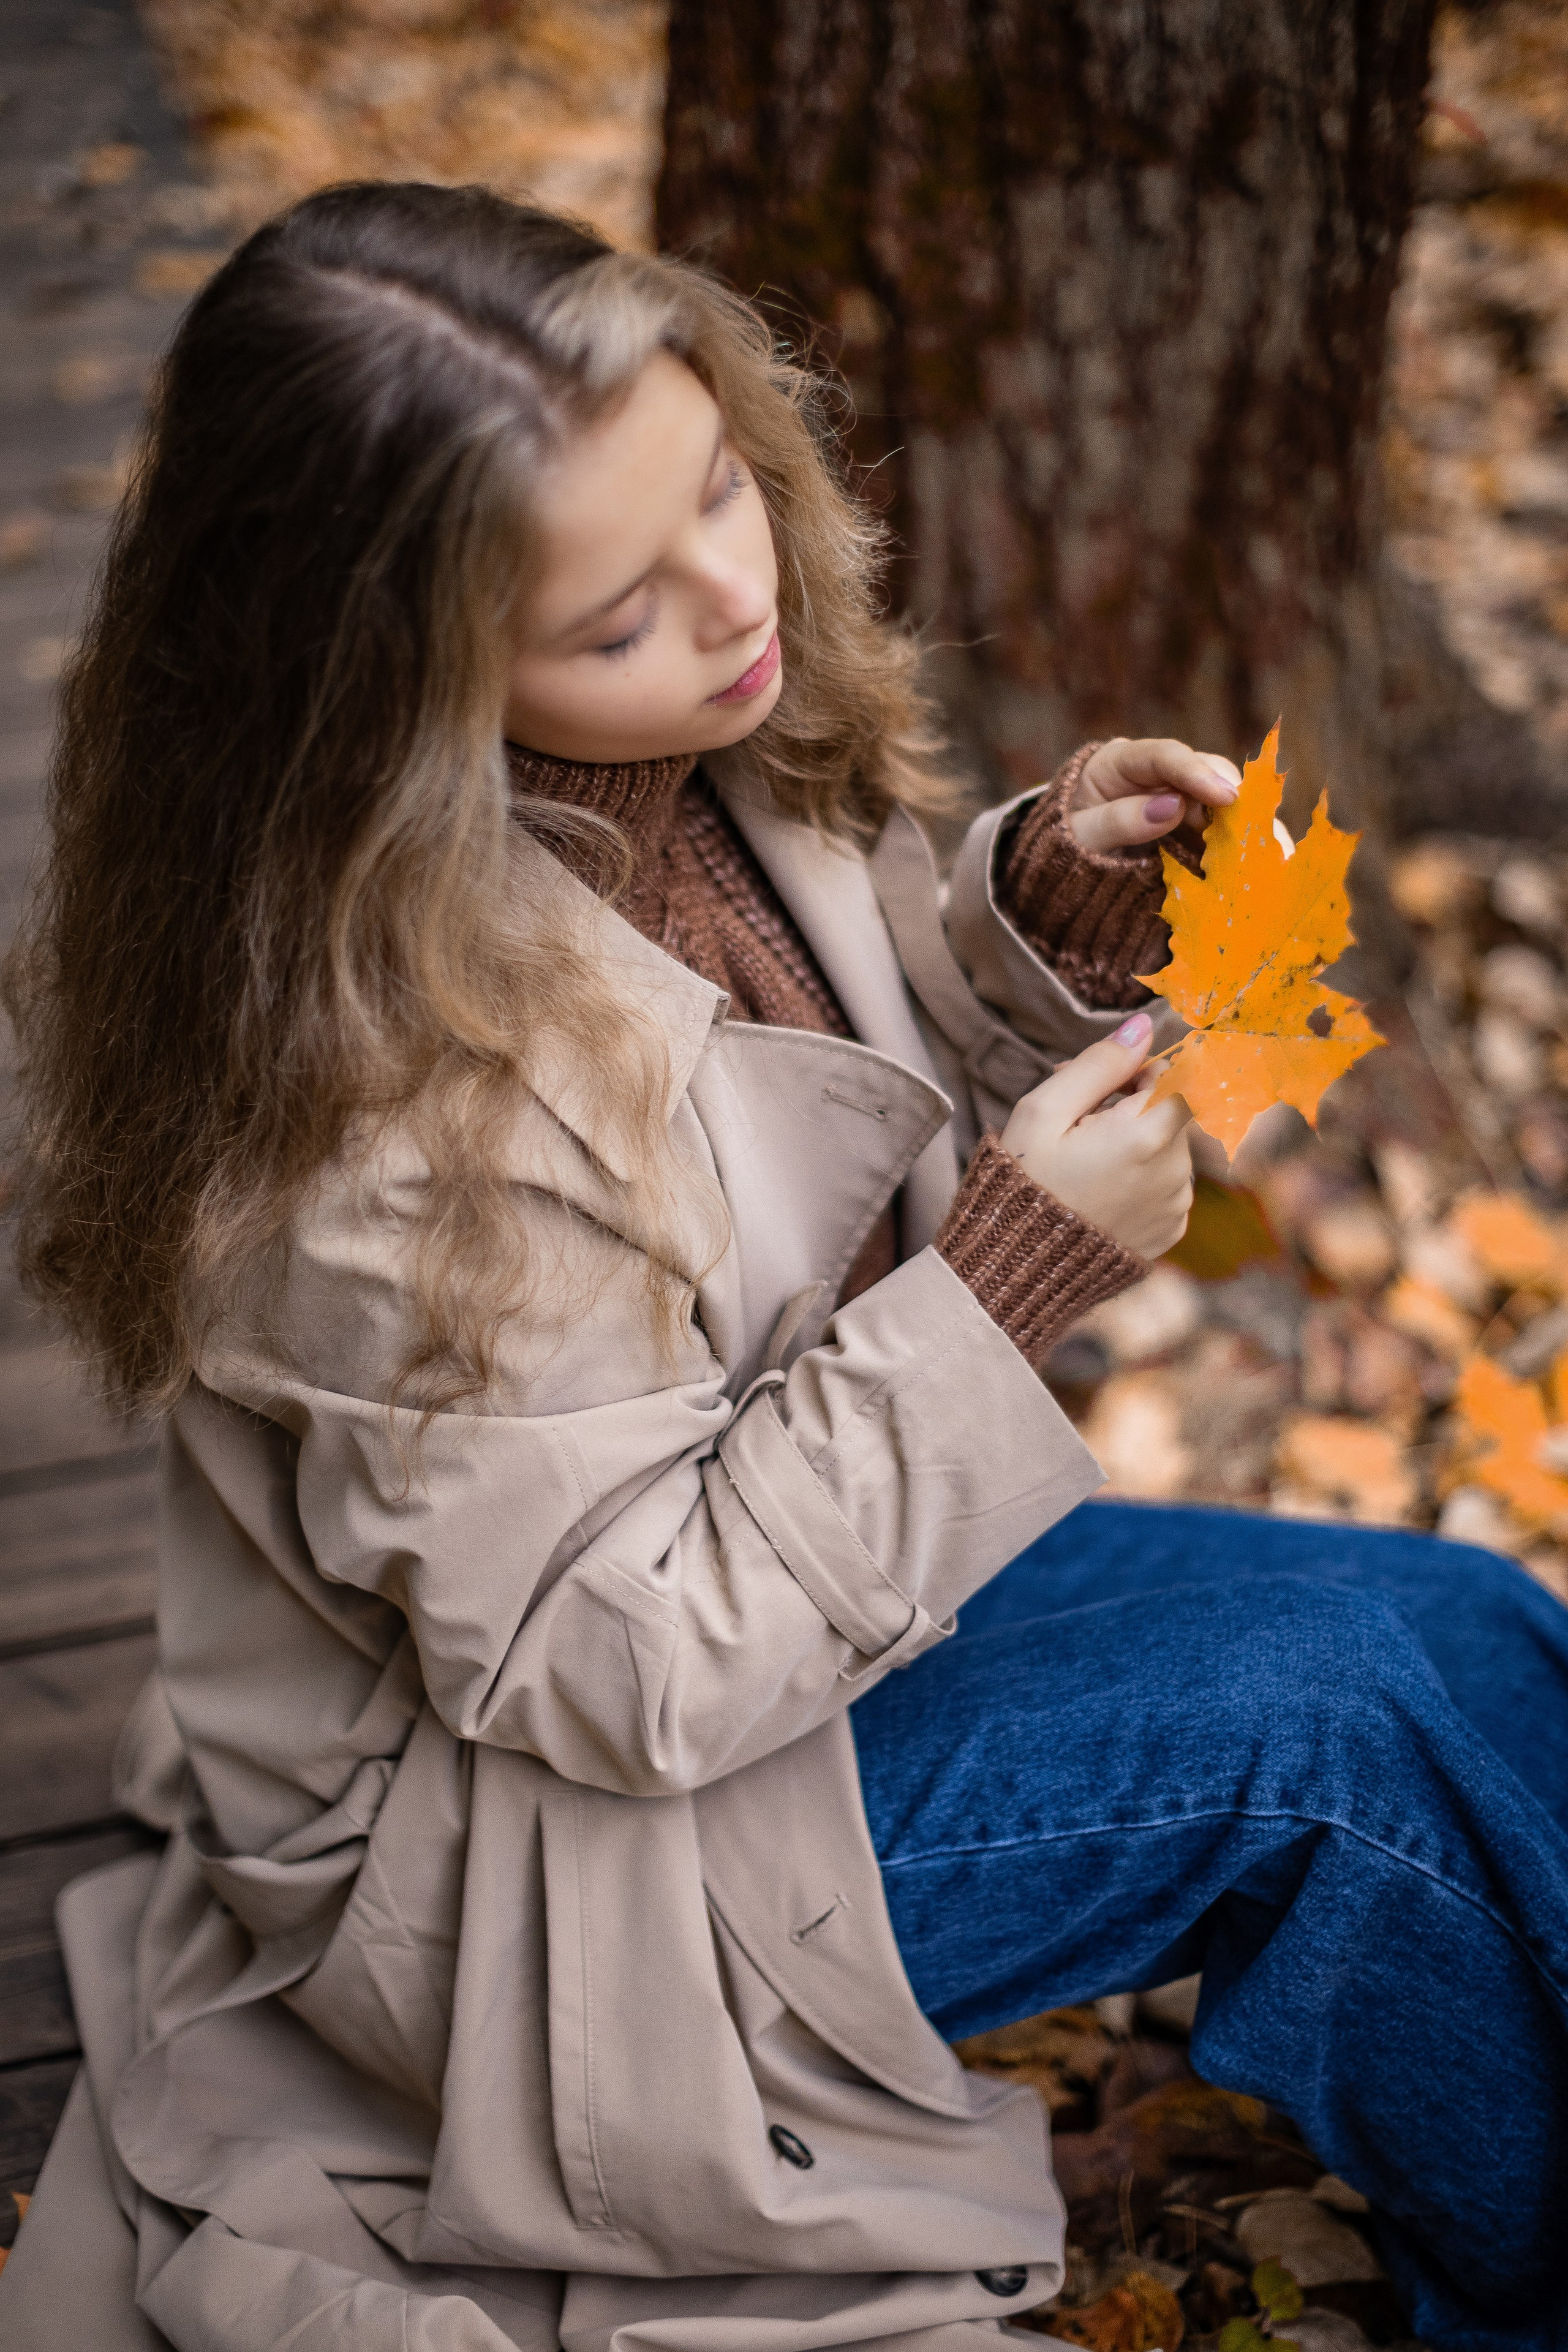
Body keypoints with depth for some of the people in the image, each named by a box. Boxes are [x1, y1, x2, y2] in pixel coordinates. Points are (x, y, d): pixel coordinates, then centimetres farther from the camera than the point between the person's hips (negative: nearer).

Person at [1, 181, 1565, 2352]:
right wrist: (1004, 1285, -25)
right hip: (543, 1854, -7)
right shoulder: (400, 1106, -33)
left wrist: (1037, 920, -11)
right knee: (1363, 1706, -15)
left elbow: (868, 1099, 8)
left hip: (798, 1563, 8)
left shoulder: (693, 757, -10)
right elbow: (621, 1673, -25)